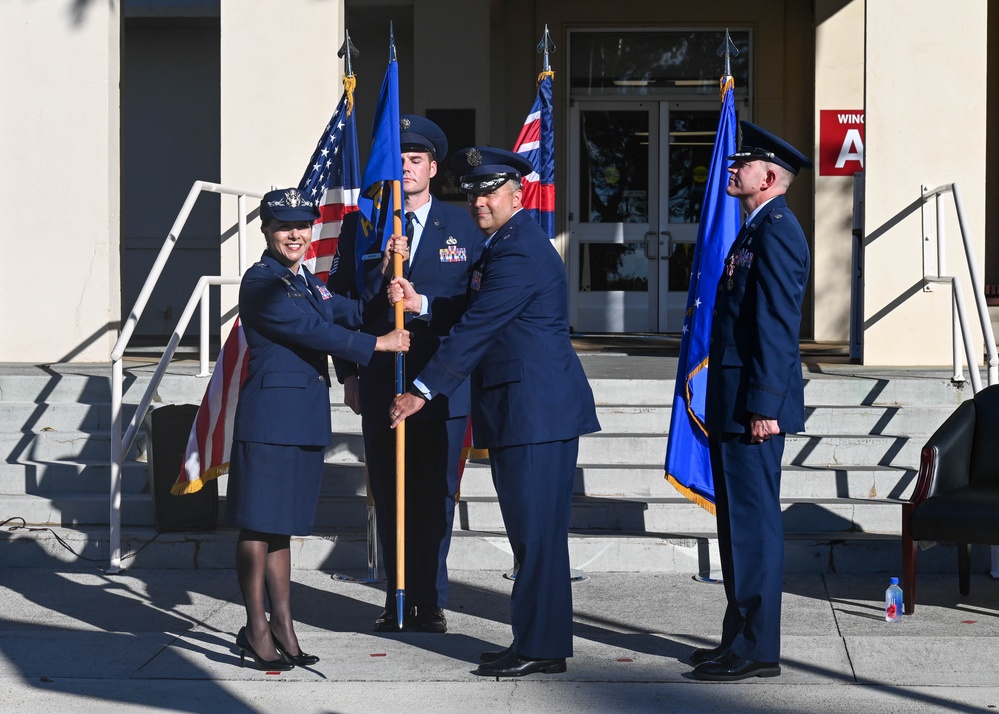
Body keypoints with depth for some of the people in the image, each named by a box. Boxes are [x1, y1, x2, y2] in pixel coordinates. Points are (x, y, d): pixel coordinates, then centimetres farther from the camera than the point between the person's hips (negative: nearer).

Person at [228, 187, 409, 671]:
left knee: (281, 526, 13)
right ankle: (256, 631, 6)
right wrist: (380, 344, -11)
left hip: (306, 416, 8)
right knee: (258, 525, -1)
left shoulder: (308, 282, 18)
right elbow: (313, 331, -14)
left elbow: (354, 314, 13)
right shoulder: (261, 282, -9)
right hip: (270, 413, -8)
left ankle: (283, 628, 17)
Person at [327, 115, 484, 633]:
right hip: (380, 382, 1)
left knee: (436, 496, 2)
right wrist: (349, 374, -4)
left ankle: (431, 601, 11)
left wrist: (421, 304, -15)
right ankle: (398, 600, 14)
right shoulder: (359, 228, 7)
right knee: (389, 496, 5)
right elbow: (341, 304, 5)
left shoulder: (461, 226, 5)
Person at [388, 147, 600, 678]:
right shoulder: (503, 246, 19)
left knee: (536, 530, -7)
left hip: (537, 409, -11)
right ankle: (546, 643, 19)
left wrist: (423, 391, -15)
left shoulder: (520, 253, -15)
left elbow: (477, 329, -18)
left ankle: (538, 647, -2)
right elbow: (474, 318, 20)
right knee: (532, 532, 13)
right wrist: (418, 303, 6)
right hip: (518, 410, 11)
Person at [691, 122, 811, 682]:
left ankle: (757, 650, -2)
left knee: (753, 524, -6)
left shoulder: (776, 230, -14)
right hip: (735, 404, 11)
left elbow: (776, 325, -20)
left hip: (754, 403, -11)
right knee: (739, 524, 14)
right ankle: (742, 637, 22)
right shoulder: (759, 230, 19)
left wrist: (765, 406, -23)